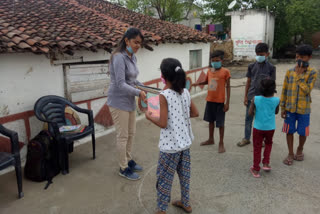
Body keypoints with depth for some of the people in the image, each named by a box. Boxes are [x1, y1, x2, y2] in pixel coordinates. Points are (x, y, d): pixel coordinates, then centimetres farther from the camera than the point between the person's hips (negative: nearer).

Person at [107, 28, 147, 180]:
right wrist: (138, 93, -23)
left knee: (131, 133, 18)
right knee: (123, 136, 2)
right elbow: (121, 84, -24)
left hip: (130, 101, 8)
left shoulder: (133, 57, 7)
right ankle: (124, 169, 18)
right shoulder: (119, 57, -19)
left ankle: (128, 160, 36)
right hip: (119, 102, -8)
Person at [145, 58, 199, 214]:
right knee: (184, 174, 21)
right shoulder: (186, 93, -1)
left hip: (170, 145, -6)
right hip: (185, 142, 7)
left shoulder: (164, 96, -20)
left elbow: (163, 124, -21)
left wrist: (149, 117, -4)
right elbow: (195, 113, 8)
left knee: (164, 178, 9)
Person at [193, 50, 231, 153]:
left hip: (220, 101, -5)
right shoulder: (209, 71, 5)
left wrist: (227, 102, -12)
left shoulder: (225, 72, -10)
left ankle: (221, 143, 17)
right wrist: (198, 83, 0)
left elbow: (228, 87, -8)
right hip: (209, 100, 6)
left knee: (220, 123, 3)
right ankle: (211, 139, 35)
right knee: (211, 120, 18)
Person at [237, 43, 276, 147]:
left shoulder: (271, 67, -4)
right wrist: (245, 96, 3)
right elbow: (248, 82, 5)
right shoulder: (252, 66, 2)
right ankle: (246, 138, 22)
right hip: (252, 96, 2)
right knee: (248, 118, 9)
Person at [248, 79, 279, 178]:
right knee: (268, 144, 28)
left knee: (257, 147, 12)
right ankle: (266, 163, 24)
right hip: (270, 128, 1)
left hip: (258, 128, -1)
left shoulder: (256, 99, -15)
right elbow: (276, 112, 6)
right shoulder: (276, 100, -12)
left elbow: (250, 113, -10)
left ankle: (256, 169, 20)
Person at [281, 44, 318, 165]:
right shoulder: (290, 72, 1)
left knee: (303, 132, 10)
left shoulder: (312, 73, -6)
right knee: (289, 131, 7)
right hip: (290, 108, 2)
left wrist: (300, 75, -19)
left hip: (303, 109, -2)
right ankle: (290, 154, 23)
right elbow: (284, 90, 4)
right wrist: (283, 107, 3)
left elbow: (307, 90, -17)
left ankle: (300, 150, 38)